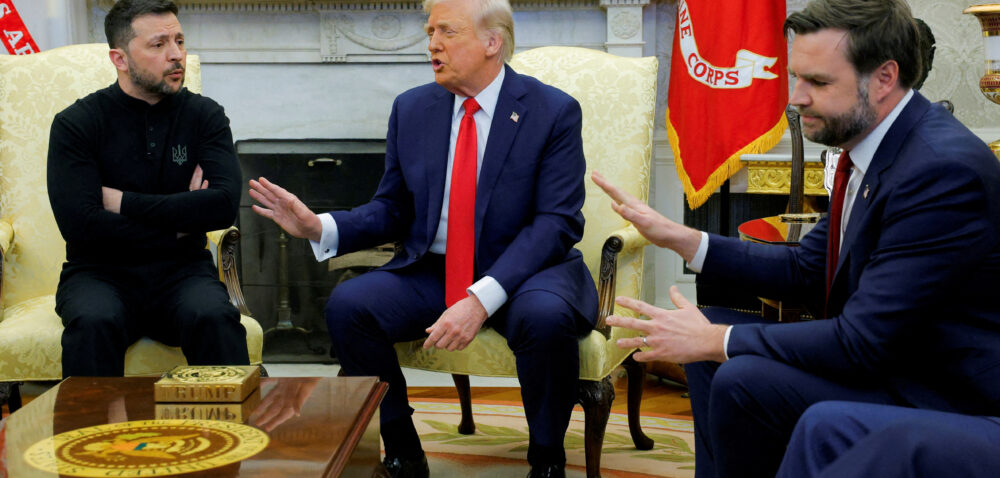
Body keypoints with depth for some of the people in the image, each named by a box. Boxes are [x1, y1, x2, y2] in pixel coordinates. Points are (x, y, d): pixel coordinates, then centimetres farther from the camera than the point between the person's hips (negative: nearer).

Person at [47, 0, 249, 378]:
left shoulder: (204, 115, 5)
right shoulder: (76, 123, -1)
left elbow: (224, 205, -9)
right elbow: (80, 225, -13)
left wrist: (124, 202, -10)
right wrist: (179, 222, -6)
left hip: (182, 271, 1)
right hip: (100, 273, -1)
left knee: (214, 318, -31)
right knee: (94, 323, -34)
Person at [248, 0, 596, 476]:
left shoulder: (554, 112, -6)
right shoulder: (411, 109, 8)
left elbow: (557, 222, -15)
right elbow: (392, 211, 11)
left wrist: (482, 298, -27)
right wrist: (320, 228, -10)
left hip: (522, 271, -4)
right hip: (432, 272, 4)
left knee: (544, 317, -36)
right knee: (347, 306, -20)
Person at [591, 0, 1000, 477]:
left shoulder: (944, 169, -26)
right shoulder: (869, 147, 4)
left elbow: (864, 341, -28)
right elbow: (804, 271, 11)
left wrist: (714, 340, -20)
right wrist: (679, 238, 2)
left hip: (939, 397, -10)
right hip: (879, 354, 10)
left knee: (744, 380, -25)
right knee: (713, 327, 10)